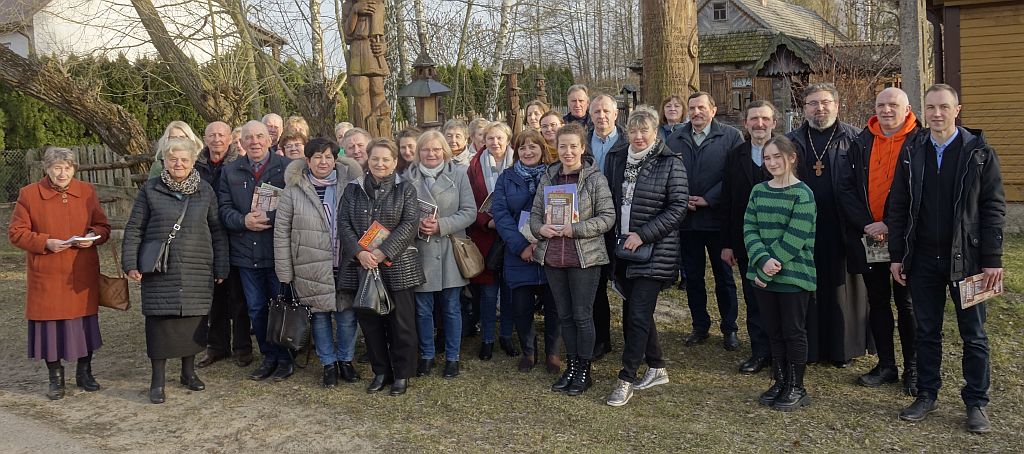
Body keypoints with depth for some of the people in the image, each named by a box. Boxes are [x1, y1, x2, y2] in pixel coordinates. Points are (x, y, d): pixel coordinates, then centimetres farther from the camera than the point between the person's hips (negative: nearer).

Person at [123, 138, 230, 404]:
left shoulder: (205, 191, 6)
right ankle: (158, 379, 10)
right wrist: (131, 263, -4)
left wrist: (221, 268, 5)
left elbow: (217, 232, 9)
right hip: (159, 271, -1)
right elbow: (134, 229, 4)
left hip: (197, 271, 2)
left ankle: (189, 371, 24)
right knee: (160, 321, -1)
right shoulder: (150, 190, 2)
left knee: (193, 319, 6)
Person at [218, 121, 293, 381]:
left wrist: (270, 217, -19)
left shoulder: (287, 167, -4)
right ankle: (269, 357, 26)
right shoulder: (230, 171, 10)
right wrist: (244, 221, -13)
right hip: (246, 252, 4)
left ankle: (286, 359, 18)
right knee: (256, 309, 12)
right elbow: (224, 209, 5)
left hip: (279, 250, -4)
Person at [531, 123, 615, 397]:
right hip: (553, 257, 5)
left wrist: (576, 229, -18)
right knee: (564, 315, 13)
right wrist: (540, 228, -9)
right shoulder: (547, 178, 8)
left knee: (582, 315, 3)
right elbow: (535, 213, 13)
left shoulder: (595, 178, -5)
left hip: (585, 258, -4)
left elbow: (608, 217, -9)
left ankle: (584, 371, 17)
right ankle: (571, 366, 26)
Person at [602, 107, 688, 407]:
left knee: (638, 315, -7)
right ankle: (657, 368, 28)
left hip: (654, 251, -6)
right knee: (633, 311, 13)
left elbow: (678, 207, -11)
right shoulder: (616, 159, 8)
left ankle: (626, 380, 1)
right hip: (623, 248, 6)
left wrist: (643, 234, -16)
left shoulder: (671, 163, -7)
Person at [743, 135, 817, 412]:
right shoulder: (758, 191, 7)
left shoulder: (802, 194, -10)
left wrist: (768, 273, -16)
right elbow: (749, 229, 0)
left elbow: (794, 239, -16)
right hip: (763, 276, 5)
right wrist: (763, 260, -17)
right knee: (774, 332, 13)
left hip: (793, 276, -5)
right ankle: (780, 382, 26)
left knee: (794, 332, 5)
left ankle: (796, 388, 17)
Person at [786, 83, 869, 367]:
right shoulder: (792, 141, 10)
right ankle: (807, 347, 15)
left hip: (841, 230, -2)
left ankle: (842, 348, 17)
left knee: (841, 288, 6)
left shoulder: (854, 139, 2)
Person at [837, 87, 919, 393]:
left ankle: (912, 369, 17)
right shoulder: (861, 143, 5)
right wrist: (866, 224, -11)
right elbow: (846, 187, 1)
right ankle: (886, 365, 23)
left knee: (907, 304, 5)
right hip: (867, 236, 4)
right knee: (877, 302, 12)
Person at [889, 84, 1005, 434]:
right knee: (926, 332, 11)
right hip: (922, 259, 2)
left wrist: (992, 260, -9)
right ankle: (926, 396, 23)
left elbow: (994, 208, -4)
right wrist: (897, 255, 2)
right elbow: (898, 207, 6)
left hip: (966, 259, -2)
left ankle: (976, 403, 18)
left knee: (974, 335, 7)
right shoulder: (912, 152, 5)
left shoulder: (979, 152, -3)